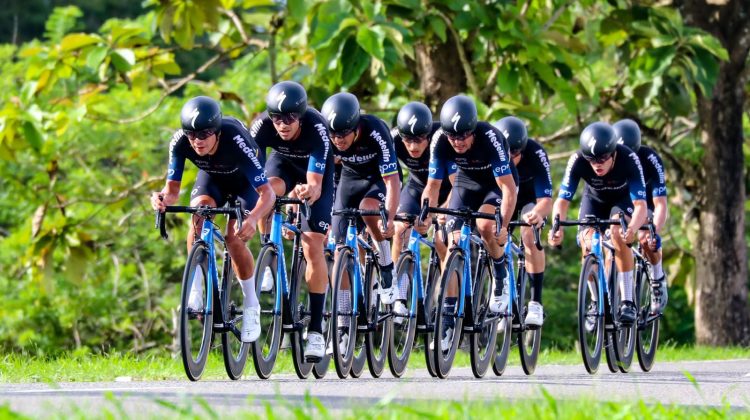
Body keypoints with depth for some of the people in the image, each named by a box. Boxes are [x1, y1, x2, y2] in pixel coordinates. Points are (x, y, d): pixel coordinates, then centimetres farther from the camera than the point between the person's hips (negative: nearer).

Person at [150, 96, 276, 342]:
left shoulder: (235, 140, -41)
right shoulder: (180, 142, -31)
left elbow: (267, 193, -42)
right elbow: (173, 189, -24)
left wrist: (252, 219, -62)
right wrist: (162, 199, -49)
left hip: (245, 181, -3)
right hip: (212, 177, 3)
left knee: (235, 238, -20)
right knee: (199, 213, -28)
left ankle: (251, 304, 1)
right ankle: (195, 291, -23)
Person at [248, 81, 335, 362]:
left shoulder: (316, 128, -38)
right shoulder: (263, 125, -31)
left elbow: (315, 184, -42)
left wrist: (309, 190, -65)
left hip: (317, 172, -2)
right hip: (284, 161, 2)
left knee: (313, 246, -13)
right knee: (268, 190, -35)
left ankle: (316, 330, -7)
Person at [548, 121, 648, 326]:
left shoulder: (629, 160, -37)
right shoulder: (578, 161, -33)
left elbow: (641, 205, -41)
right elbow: (562, 201, -33)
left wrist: (633, 228, -63)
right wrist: (557, 227, -54)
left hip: (623, 199, -2)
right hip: (594, 199, 2)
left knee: (618, 232, -31)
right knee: (587, 244, -20)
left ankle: (627, 301, -25)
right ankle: (596, 303, 1)